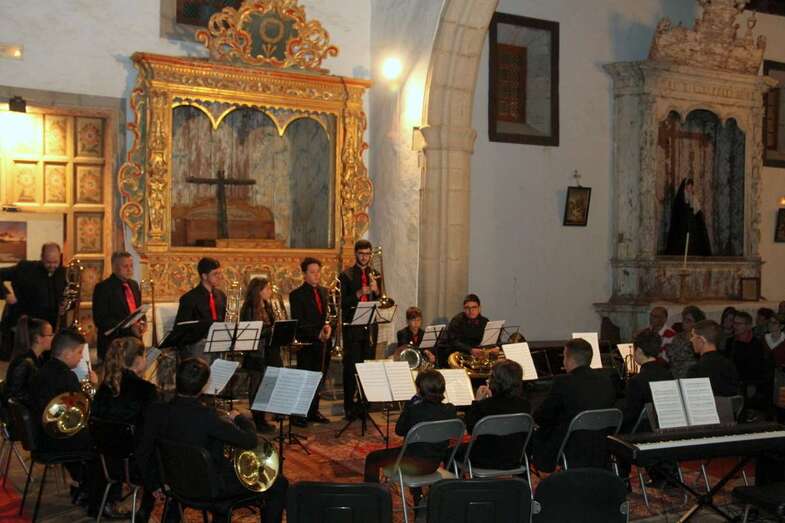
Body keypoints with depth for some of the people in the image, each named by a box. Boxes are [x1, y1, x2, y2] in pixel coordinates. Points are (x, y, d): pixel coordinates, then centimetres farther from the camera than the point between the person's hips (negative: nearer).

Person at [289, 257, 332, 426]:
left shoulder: (324, 292, 15)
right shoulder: (297, 295, -5)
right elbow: (298, 323, -10)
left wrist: (328, 326, -4)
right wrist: (317, 334, -18)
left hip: (323, 343, 6)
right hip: (306, 343, -6)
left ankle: (313, 411, 19)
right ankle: (299, 414, 5)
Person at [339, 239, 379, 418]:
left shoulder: (375, 275, 14)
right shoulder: (346, 275, 2)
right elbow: (343, 303, -6)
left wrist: (376, 291, -10)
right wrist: (359, 293, -20)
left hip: (370, 328, 3)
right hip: (353, 328, -3)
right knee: (350, 368, -3)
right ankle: (349, 407, 2)